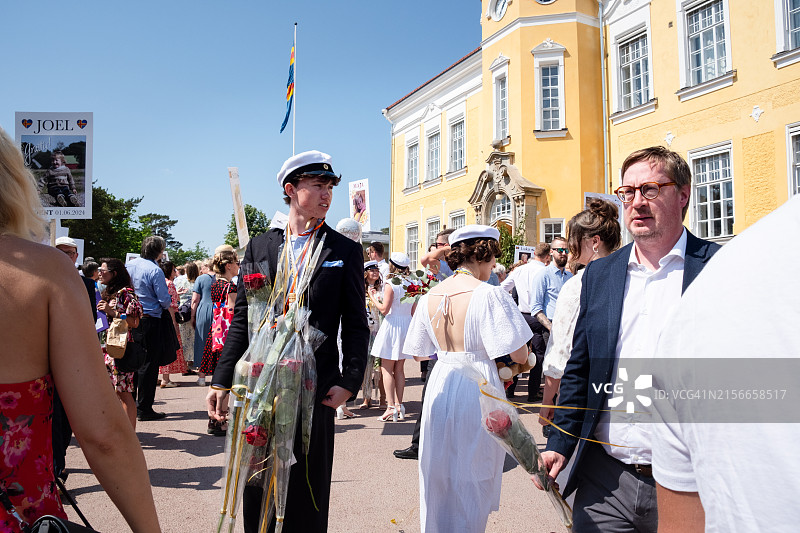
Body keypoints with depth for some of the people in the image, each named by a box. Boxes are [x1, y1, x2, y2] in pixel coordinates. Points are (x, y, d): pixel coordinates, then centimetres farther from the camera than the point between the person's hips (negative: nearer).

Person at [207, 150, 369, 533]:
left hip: (315, 387, -2)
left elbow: (356, 325, 1)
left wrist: (350, 382, -10)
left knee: (308, 489, 10)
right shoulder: (259, 247, 8)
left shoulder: (345, 251, 2)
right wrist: (222, 381, 3)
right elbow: (242, 320, 8)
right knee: (257, 487, 13)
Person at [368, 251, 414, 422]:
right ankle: (399, 406, 14)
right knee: (399, 369, 12)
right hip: (408, 325, 7)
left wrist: (373, 297, 1)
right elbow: (413, 311, 11)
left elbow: (384, 309, -13)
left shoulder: (390, 284, -12)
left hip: (392, 324, -7)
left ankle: (391, 408, -6)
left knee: (386, 369, -1)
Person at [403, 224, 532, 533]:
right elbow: (519, 355, -16)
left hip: (439, 387, 6)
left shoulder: (430, 296, 2)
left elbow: (419, 352, 10)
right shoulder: (489, 295, -16)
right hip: (477, 391, -5)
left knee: (438, 479, 19)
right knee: (472, 479, 11)